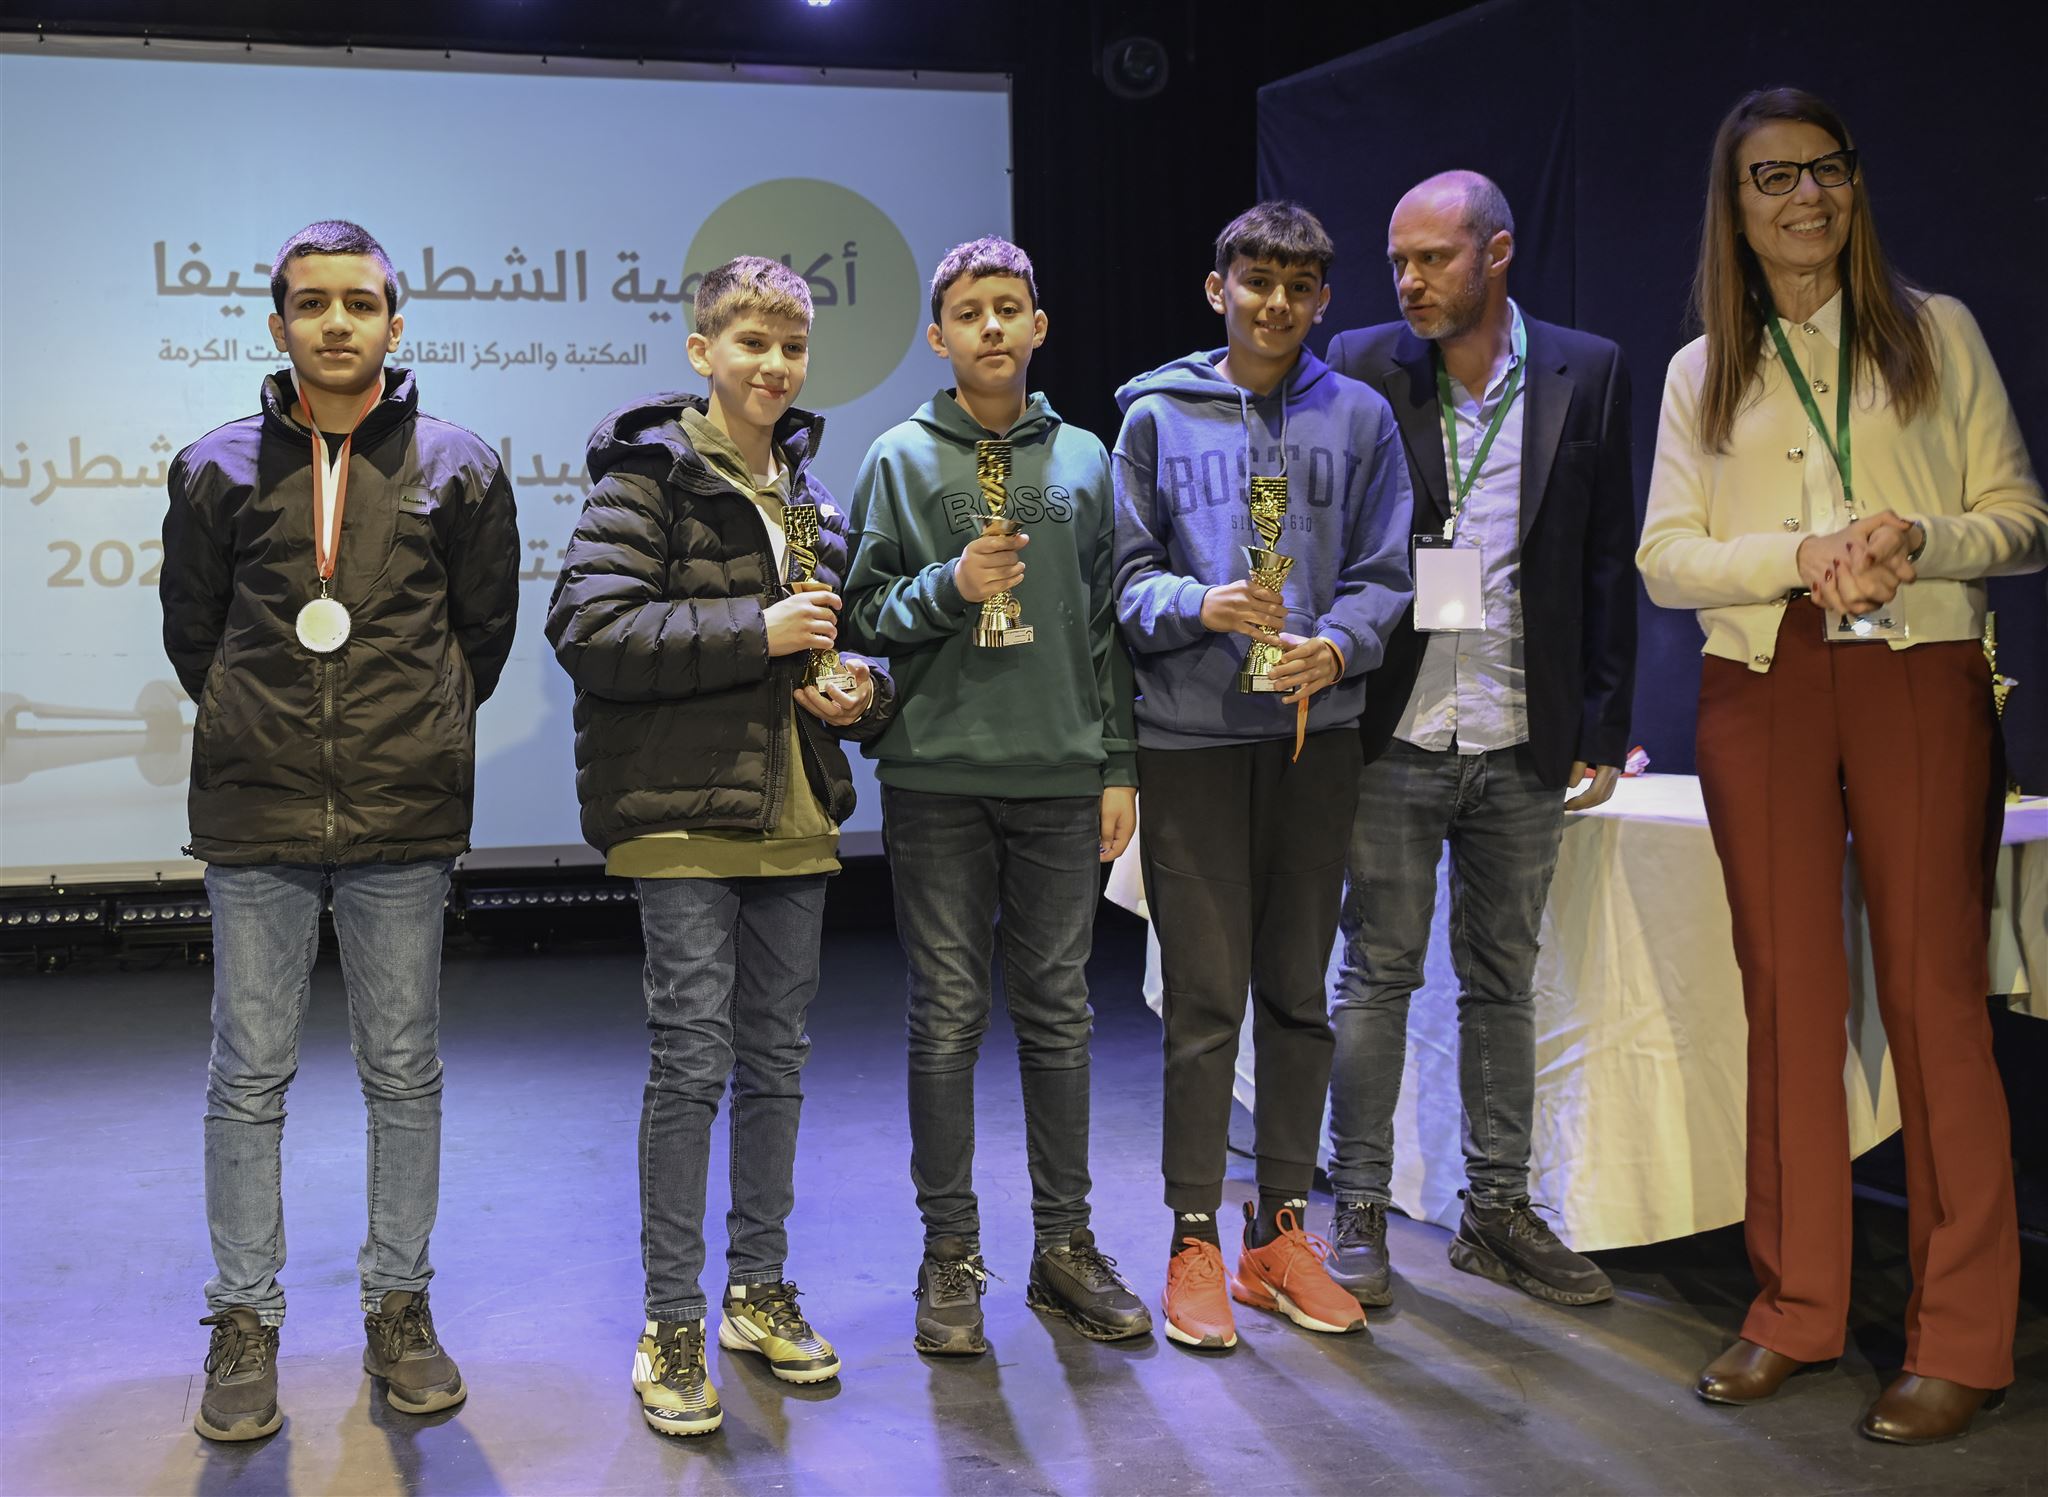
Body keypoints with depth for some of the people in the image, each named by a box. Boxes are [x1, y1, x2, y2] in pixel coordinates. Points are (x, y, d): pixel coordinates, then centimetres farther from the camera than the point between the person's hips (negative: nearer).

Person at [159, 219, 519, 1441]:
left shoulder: (457, 467, 4)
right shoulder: (221, 468, 5)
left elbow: (487, 625, 12)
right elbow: (191, 628, 13)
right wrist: (264, 733, 12)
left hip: (404, 817, 0)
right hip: (257, 815, 0)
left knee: (406, 1073, 7)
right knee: (249, 1076, 5)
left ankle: (400, 1308, 20)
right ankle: (245, 1321, 17)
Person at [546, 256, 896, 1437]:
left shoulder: (813, 493, 15)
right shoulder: (650, 474, -5)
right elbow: (587, 628, -17)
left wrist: (863, 688, 2)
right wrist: (756, 631, -19)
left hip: (796, 810, 6)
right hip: (687, 810, -6)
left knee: (777, 1060, 12)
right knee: (692, 1062, -5)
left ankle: (759, 1289, 26)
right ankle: (672, 1326, 6)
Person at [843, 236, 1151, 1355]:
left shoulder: (1085, 459, 11)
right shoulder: (901, 458, 4)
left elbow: (1110, 623, 12)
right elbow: (862, 611, 2)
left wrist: (1119, 766, 7)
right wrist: (949, 586, -16)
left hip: (1062, 777, 2)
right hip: (939, 772, -2)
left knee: (1058, 1015, 8)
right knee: (948, 1018, 2)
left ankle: (1065, 1244, 19)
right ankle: (950, 1255, 13)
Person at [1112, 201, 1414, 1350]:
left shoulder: (1359, 419, 10)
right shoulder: (1158, 415, 7)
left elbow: (1385, 574, 6)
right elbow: (1126, 570, 3)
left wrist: (1334, 645, -13)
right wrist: (1200, 605, -16)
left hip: (1317, 731, 2)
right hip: (1191, 736, -2)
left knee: (1299, 988, 8)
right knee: (1205, 993, -1)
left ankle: (1283, 1230, 19)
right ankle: (1195, 1238, 8)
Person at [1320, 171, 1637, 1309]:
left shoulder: (1584, 373, 3)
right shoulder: (1360, 367, -1)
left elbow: (1607, 562, 6)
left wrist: (1602, 726, 3)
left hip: (1524, 745, 2)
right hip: (1394, 735, -1)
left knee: (1502, 981, 11)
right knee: (1377, 976, 3)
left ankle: (1496, 1212, 22)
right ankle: (1360, 1212, 14)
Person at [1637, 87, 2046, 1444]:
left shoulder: (1939, 331, 10)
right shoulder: (1702, 370, 13)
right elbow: (1664, 559, 5)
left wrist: (1918, 539, -14)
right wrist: (1802, 554, -12)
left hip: (1922, 679, -2)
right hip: (1762, 688, 2)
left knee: (1936, 997, -5)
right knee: (1788, 998, 4)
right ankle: (1798, 1309, 13)